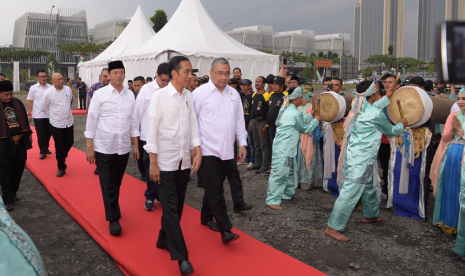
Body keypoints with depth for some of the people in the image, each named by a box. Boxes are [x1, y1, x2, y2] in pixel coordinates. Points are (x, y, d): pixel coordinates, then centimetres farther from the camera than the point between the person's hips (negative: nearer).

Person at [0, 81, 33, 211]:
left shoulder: (17, 103, 8)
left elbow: (24, 119, 16)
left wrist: (28, 134, 16)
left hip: (20, 142, 5)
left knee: (18, 170, 15)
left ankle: (13, 192, 33)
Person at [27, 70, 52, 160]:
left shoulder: (50, 87, 2)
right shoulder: (33, 88, -1)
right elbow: (30, 101, 2)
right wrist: (29, 114, -2)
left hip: (49, 115, 2)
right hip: (38, 115, -2)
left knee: (48, 133, 11)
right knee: (40, 134, 2)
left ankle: (46, 148, 29)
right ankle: (43, 151, 10)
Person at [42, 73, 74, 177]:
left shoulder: (68, 89, -3)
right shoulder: (48, 93, -13)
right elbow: (44, 108, -1)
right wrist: (53, 116, 4)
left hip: (69, 122, 4)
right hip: (56, 124, -4)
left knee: (69, 143, 14)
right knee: (59, 146, 0)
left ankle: (61, 158, 40)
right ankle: (61, 168, 14)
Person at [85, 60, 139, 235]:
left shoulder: (130, 95, 5)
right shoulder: (100, 94, -6)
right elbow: (91, 120, -4)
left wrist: (136, 145, 11)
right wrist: (89, 147, -6)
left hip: (123, 147, 3)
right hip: (104, 147, -3)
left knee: (117, 183, 16)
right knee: (108, 185, 2)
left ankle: (112, 209, 37)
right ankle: (113, 219, 12)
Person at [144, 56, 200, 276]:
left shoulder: (189, 96, 5)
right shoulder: (159, 96, -11)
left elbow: (193, 124, 9)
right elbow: (152, 130, -11)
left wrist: (197, 151, 2)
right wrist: (153, 162, -12)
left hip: (184, 161, 5)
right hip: (165, 161, -5)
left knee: (177, 206, 14)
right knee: (170, 207, -1)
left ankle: (164, 239, 33)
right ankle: (181, 256, 5)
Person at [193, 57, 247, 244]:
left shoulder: (234, 94, 10)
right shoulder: (200, 92, -7)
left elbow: (239, 120, 14)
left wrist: (242, 143, 11)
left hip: (228, 151, 5)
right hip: (209, 150, -5)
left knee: (213, 188, 17)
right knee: (216, 191, -5)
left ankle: (206, 216, 36)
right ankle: (225, 231, -1)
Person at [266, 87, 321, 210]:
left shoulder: (286, 109, 12)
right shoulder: (295, 113, -16)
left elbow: (300, 123, 21)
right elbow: (304, 129, -2)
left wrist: (311, 115, 24)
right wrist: (316, 121, 10)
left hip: (287, 148, 11)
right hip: (283, 148, -11)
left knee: (289, 171, 20)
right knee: (279, 172, -10)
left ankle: (288, 193, 33)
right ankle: (272, 200, -8)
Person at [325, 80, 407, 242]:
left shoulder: (360, 107, 6)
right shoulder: (376, 114, -15)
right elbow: (390, 131, 3)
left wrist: (387, 97, 40)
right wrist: (401, 125, 23)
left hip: (362, 157, 10)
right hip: (360, 159, -10)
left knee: (370, 186, 25)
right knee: (350, 192, -10)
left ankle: (370, 215, 44)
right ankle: (332, 227, -8)